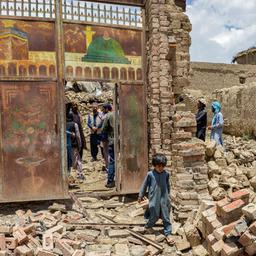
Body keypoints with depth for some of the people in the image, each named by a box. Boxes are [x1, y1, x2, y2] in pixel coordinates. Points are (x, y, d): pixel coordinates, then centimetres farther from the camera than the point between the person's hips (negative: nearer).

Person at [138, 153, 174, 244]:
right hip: (154, 199, -2)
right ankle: (148, 226, 35)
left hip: (164, 198, 2)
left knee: (166, 217, 7)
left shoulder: (166, 174, -3)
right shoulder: (150, 174, -11)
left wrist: (168, 195, 20)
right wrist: (141, 196, 7)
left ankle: (168, 234, 18)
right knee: (154, 216, 6)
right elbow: (144, 185, 0)